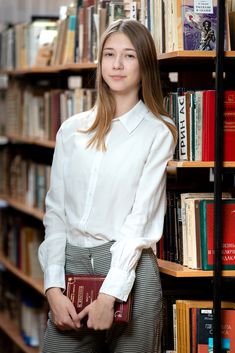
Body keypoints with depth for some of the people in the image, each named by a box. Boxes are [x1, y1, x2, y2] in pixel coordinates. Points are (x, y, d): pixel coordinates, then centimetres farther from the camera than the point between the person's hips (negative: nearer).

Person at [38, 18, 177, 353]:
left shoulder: (159, 132, 1)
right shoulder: (72, 130, 10)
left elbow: (141, 216, -6)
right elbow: (55, 211, 8)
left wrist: (110, 294, -14)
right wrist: (53, 286, -4)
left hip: (130, 267, -2)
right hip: (71, 263, 3)